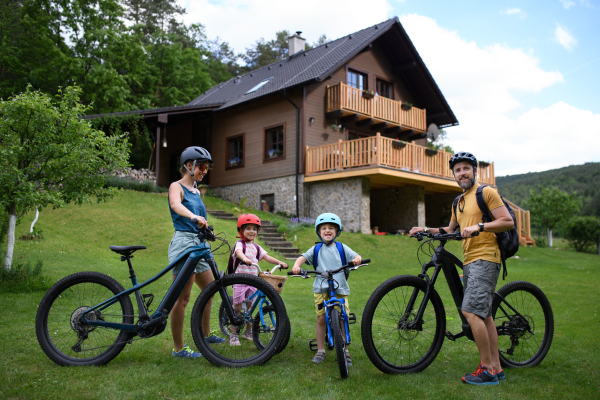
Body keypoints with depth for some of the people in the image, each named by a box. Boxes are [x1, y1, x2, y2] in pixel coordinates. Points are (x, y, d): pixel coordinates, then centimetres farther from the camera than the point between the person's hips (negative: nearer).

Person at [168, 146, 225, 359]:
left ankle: (205, 334, 34)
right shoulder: (176, 186, -5)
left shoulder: (196, 192, 20)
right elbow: (176, 205, -29)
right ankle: (178, 348, 1)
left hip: (198, 244, 9)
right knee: (182, 298, -7)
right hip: (183, 242, -9)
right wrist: (193, 216, -47)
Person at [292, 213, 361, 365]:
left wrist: (357, 259, -24)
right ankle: (320, 351, 15)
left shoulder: (341, 248, 11)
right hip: (321, 289, 0)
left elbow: (355, 255, 0)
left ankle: (345, 351, 14)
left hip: (340, 289, 0)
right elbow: (303, 257, 0)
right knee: (321, 319, 0)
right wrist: (296, 265, -21)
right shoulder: (316, 249, 11)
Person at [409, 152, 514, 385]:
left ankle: (488, 369, -9)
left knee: (471, 311, -17)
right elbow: (450, 230, 29)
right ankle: (496, 368, 17)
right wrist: (426, 230, 17)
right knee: (484, 314, 10)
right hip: (469, 261, 9)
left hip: (485, 258, -9)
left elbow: (508, 222, -10)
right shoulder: (459, 202, 21)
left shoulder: (486, 192, -3)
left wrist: (478, 226, -21)